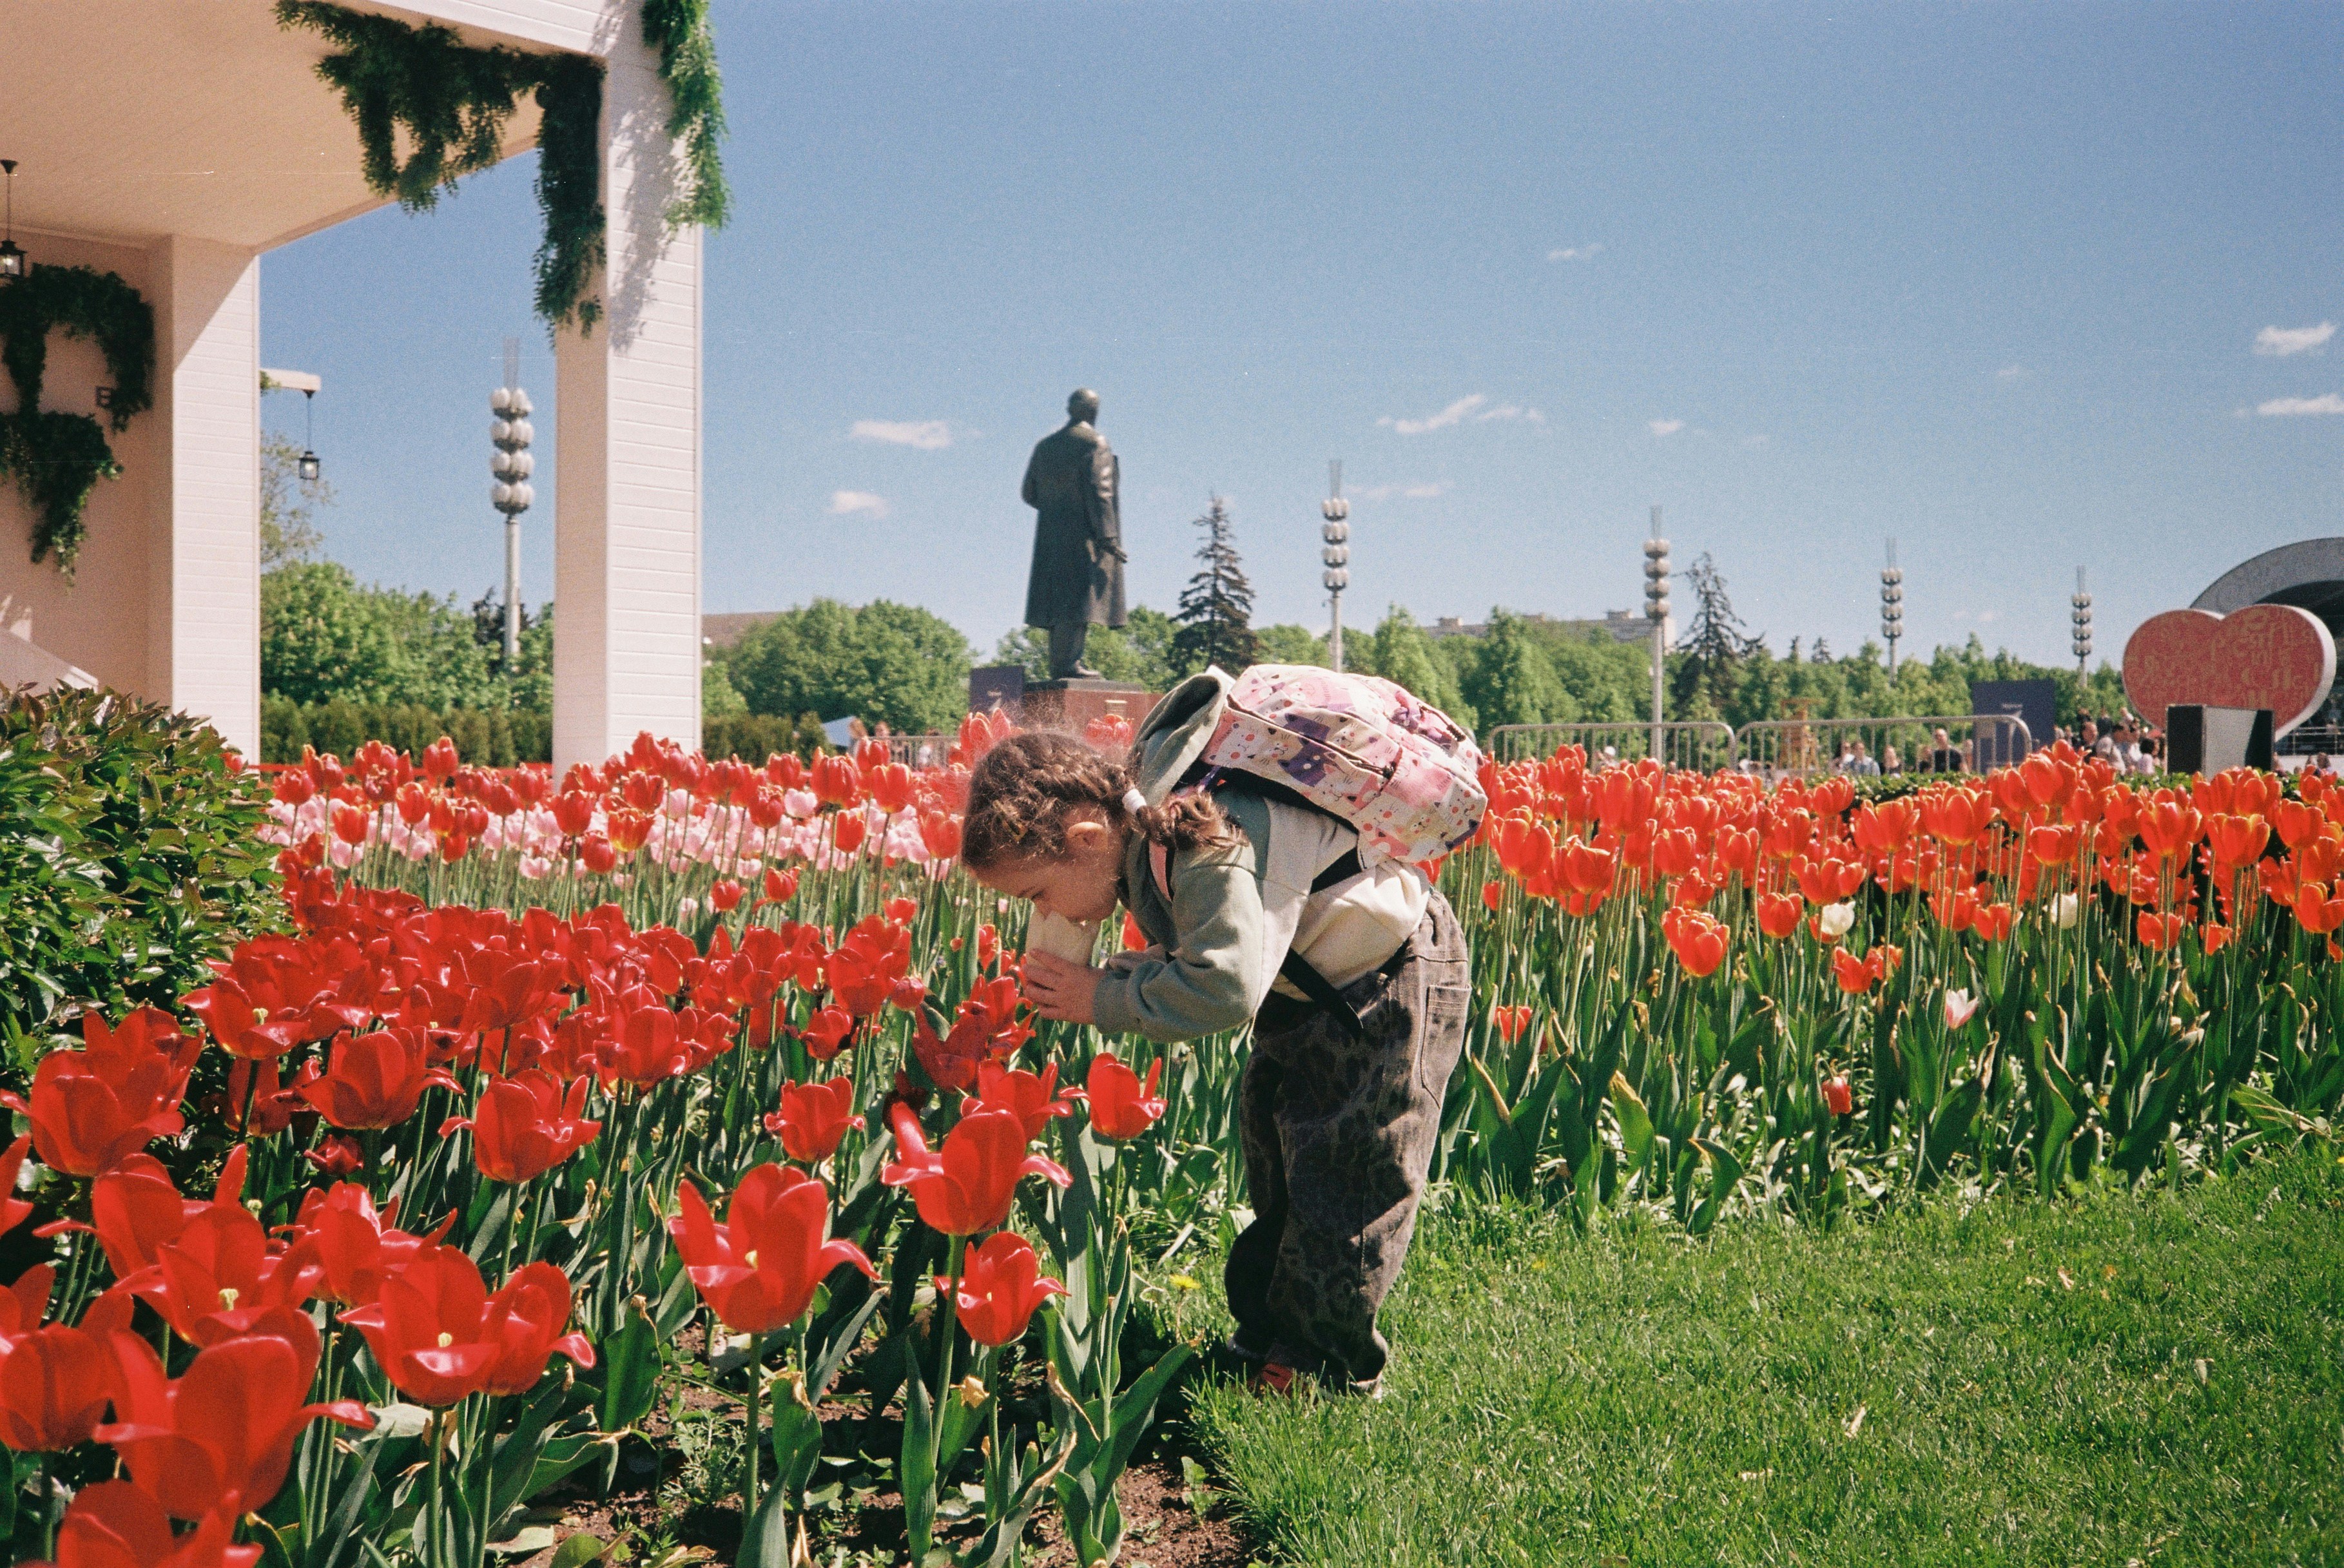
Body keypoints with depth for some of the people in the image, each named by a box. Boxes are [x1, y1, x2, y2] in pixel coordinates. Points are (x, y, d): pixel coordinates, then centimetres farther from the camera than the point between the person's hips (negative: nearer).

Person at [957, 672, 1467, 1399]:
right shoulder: (1141, 828, -5)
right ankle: (1265, 1335, 29)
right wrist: (1102, 979, -14)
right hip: (1310, 985, 10)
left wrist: (1104, 999, -31)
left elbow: (1226, 986, -43)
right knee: (1272, 1153, 16)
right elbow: (1201, 954, 3)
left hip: (1393, 979, -10)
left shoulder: (1209, 846, -36)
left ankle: (1330, 1368, 10)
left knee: (1344, 1175, -5)